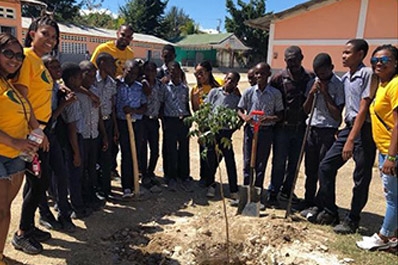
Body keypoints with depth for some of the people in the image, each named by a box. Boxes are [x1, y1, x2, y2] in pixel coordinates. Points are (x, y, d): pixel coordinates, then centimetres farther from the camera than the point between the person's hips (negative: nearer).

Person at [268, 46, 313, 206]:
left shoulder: (309, 78, 5)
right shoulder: (279, 78, -2)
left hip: (300, 128, 3)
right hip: (282, 127, -3)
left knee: (295, 162, 13)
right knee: (279, 162, 3)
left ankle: (287, 190, 31)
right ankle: (273, 193, 17)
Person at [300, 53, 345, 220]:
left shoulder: (339, 85, -7)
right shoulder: (313, 83, 9)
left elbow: (337, 115, -11)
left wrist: (325, 93, -12)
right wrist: (311, 93, -5)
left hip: (328, 132, -5)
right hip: (312, 130, 5)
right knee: (310, 170, 9)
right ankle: (309, 204, 20)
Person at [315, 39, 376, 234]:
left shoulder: (367, 74, -11)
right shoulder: (345, 78, 13)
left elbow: (363, 109, -17)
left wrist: (351, 140, -21)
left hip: (364, 131, -8)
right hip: (349, 128, 8)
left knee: (361, 178, 2)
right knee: (326, 166, 4)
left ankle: (352, 220, 17)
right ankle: (330, 212, 17)